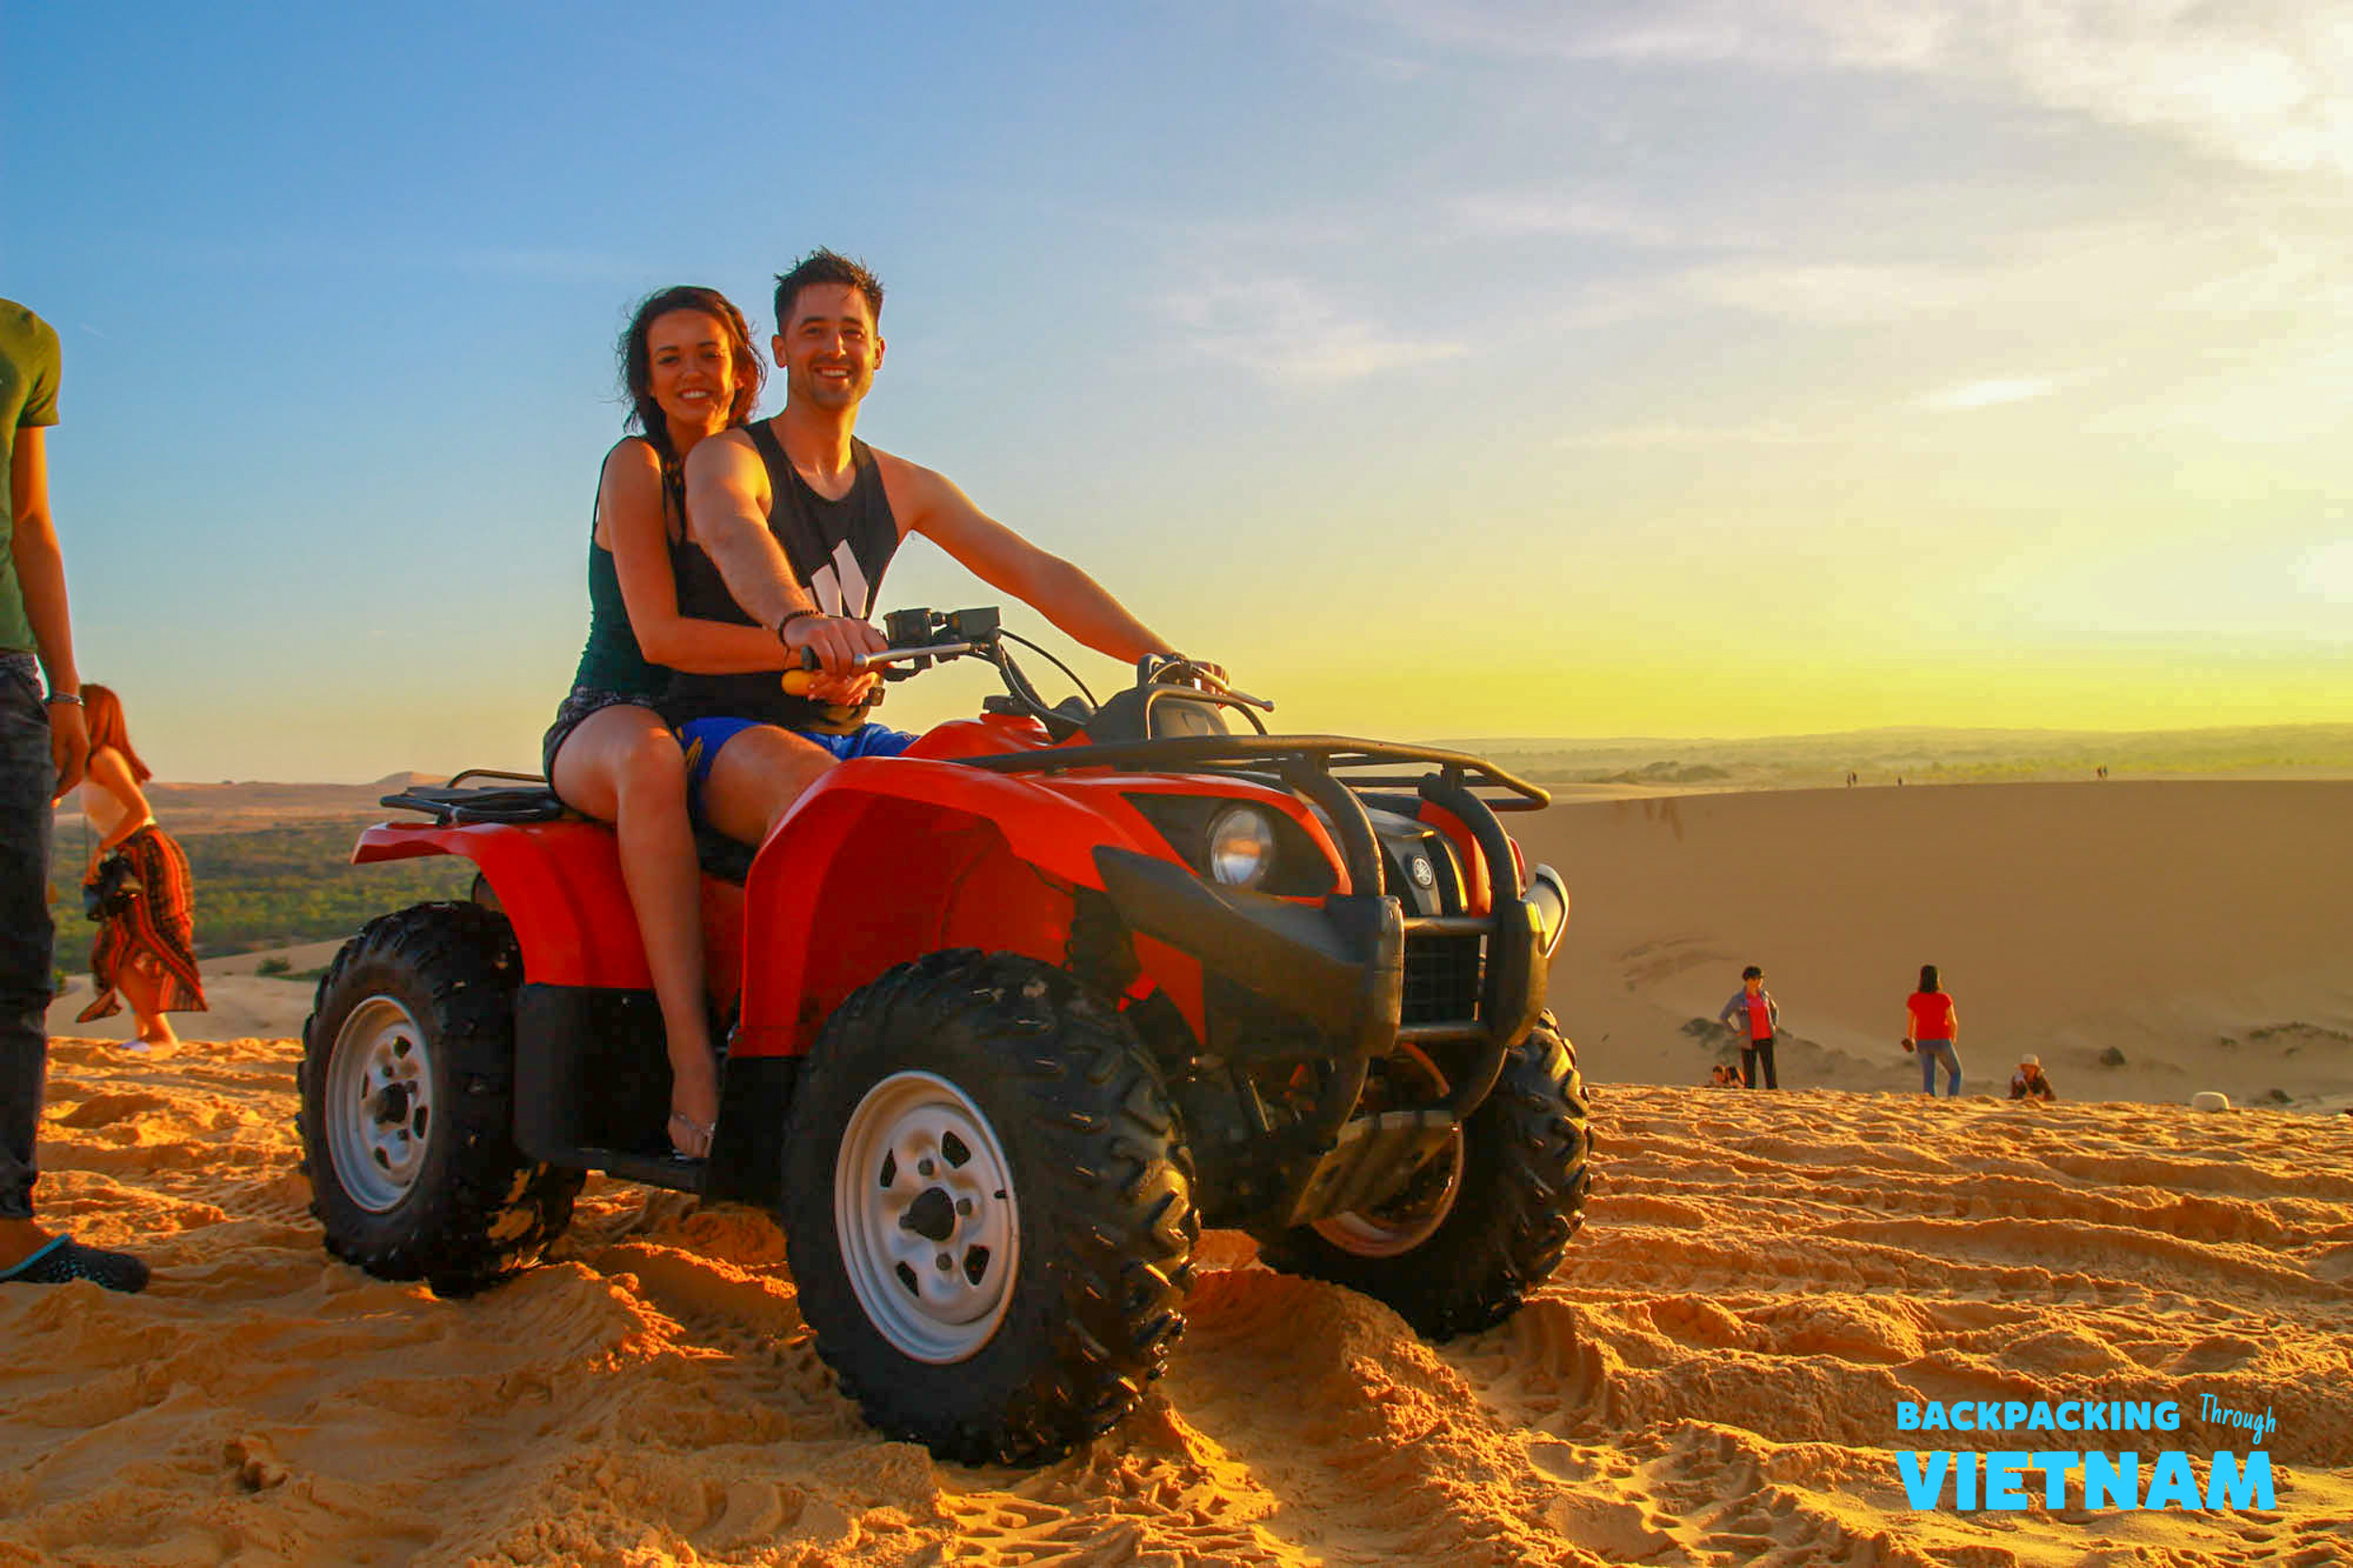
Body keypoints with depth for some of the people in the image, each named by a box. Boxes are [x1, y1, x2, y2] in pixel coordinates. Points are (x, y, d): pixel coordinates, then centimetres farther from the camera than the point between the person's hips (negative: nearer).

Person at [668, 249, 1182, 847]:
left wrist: (1163, 658, -6)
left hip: (848, 737, 6)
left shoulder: (904, 487, 12)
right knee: (811, 781, -40)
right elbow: (730, 533, -30)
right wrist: (797, 620, -54)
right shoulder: (728, 457, -5)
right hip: (725, 732, -5)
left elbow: (1036, 573, 7)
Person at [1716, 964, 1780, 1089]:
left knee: (1771, 1073, -2)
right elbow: (1722, 1017, -7)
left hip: (1766, 1040, 3)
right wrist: (1735, 1032, -10)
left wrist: (1774, 1025, 12)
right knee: (1749, 1076, 1)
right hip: (1749, 1041, -3)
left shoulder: (1764, 995, 6)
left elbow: (1775, 1009, 26)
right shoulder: (1738, 998, -7)